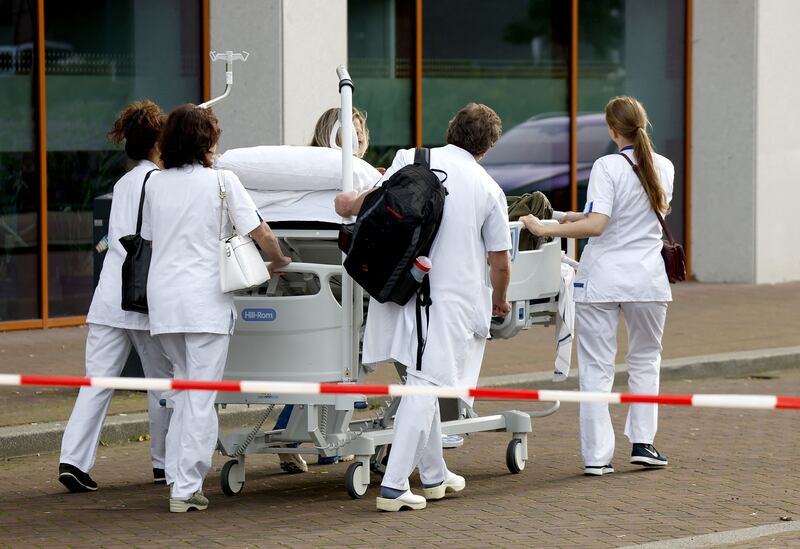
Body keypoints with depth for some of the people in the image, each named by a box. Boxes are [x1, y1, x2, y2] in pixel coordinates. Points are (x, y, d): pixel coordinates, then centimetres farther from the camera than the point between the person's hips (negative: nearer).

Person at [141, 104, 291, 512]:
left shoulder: (157, 184, 7)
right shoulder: (221, 181, -6)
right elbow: (261, 235, -7)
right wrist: (279, 260, 12)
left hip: (162, 297, 5)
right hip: (204, 301, -5)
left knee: (184, 386, 19)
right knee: (201, 397, -2)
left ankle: (176, 475, 16)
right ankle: (187, 489, -4)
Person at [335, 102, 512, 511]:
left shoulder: (412, 160, 1)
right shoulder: (488, 189, -1)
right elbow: (500, 262, 3)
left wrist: (348, 205, 28)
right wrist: (498, 301, 22)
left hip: (403, 289, 4)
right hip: (451, 298, -3)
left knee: (423, 383, 16)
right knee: (424, 387, -4)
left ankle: (434, 475, 28)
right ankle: (394, 485, -11)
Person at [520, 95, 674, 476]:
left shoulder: (607, 167, -11)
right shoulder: (664, 167, 5)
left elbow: (596, 225, -19)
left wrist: (545, 229, -14)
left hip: (601, 279, -4)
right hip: (647, 279, 4)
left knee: (596, 369, 3)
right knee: (645, 360, 22)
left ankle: (597, 456, 1)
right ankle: (642, 441, 17)